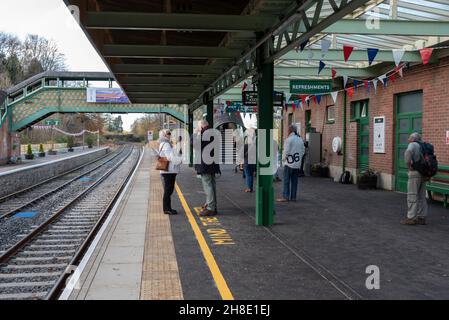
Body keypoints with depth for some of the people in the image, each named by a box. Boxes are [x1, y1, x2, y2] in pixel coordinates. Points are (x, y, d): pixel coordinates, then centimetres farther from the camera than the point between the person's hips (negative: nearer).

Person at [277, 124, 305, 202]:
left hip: (289, 163, -6)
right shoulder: (300, 139, 9)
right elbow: (303, 151, 12)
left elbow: (286, 151, -14)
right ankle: (293, 197, 11)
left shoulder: (289, 139, -12)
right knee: (294, 181, 9)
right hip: (297, 164, 6)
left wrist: (283, 159, 1)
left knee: (286, 181, -2)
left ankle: (285, 197, -4)